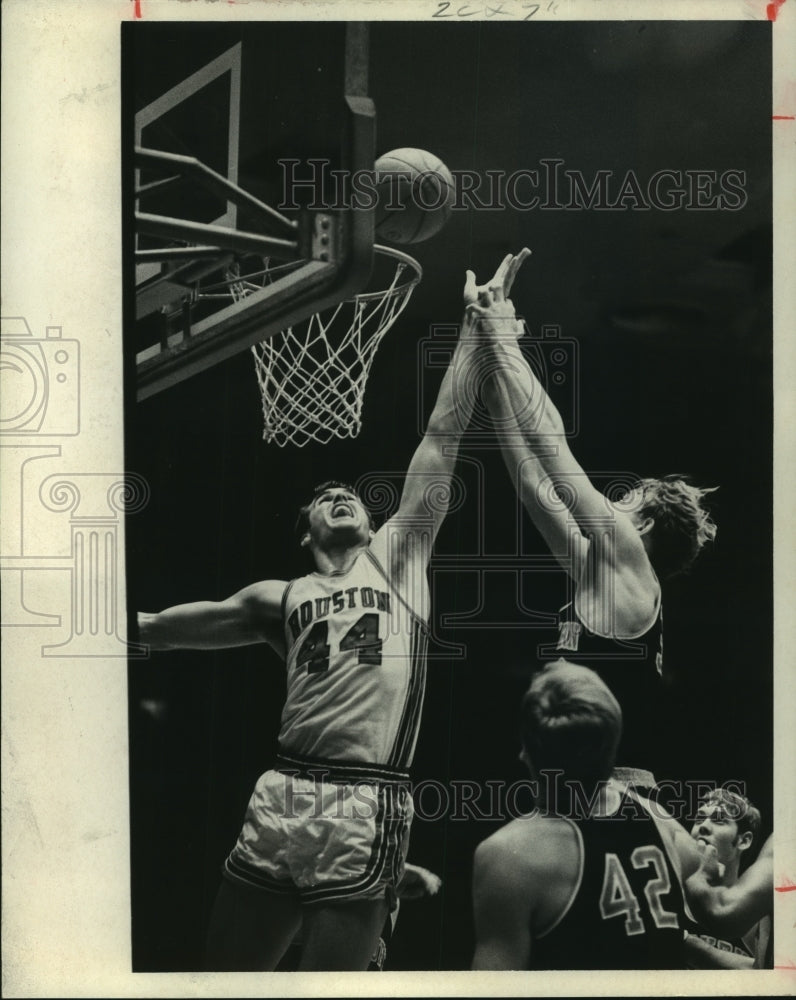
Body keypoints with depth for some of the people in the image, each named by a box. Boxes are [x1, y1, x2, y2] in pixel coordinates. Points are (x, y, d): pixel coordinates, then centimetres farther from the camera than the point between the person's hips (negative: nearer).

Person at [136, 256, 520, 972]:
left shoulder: (399, 554, 11)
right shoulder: (278, 599, 16)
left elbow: (443, 437, 8)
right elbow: (156, 627, 22)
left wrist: (474, 324, 8)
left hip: (367, 807, -3)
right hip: (280, 796, 3)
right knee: (225, 970, 10)